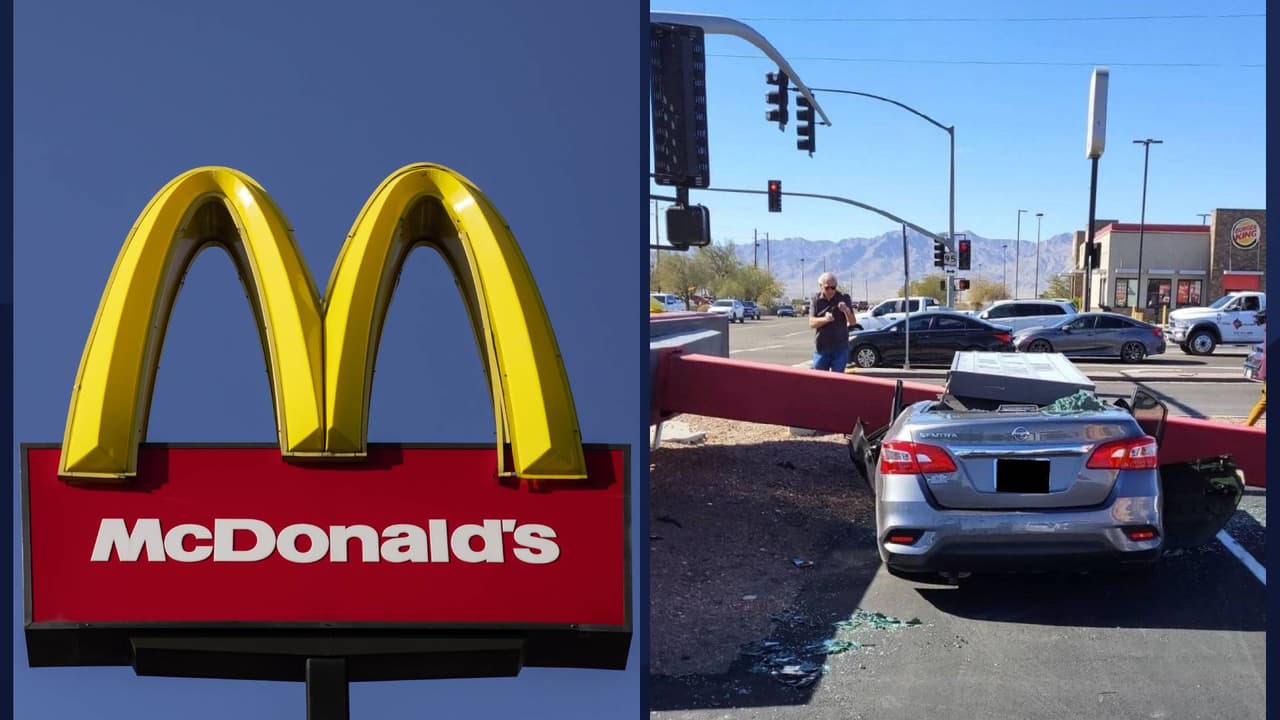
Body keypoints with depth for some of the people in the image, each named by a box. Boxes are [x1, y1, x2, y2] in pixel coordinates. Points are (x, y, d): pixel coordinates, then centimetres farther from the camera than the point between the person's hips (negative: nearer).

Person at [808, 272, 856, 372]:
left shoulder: (844, 298, -1)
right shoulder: (816, 300, 0)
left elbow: (852, 322, -5)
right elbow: (811, 323, -8)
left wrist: (846, 311, -27)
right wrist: (825, 319, -28)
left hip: (840, 348, -1)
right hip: (821, 348, 1)